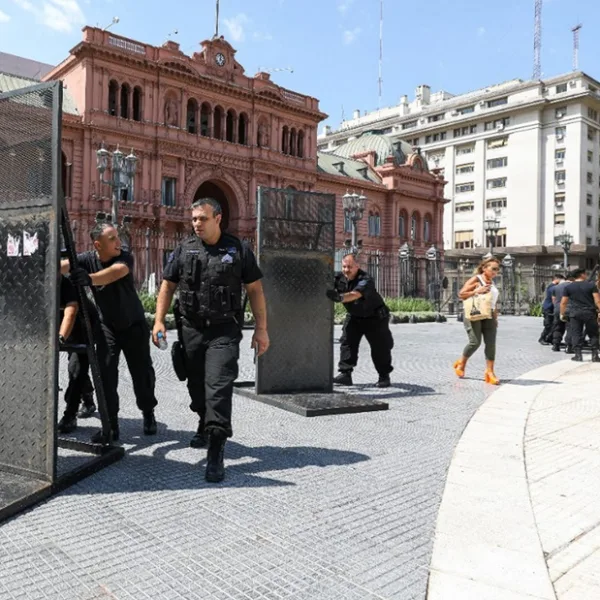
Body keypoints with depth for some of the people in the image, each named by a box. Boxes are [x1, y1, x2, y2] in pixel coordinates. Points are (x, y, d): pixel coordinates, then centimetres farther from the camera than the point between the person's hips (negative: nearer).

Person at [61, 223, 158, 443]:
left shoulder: (125, 258, -20)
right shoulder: (87, 259, -11)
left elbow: (116, 272, -43)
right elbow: (64, 265, -29)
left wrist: (89, 278, -62)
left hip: (134, 325, -1)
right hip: (107, 326, 2)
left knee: (142, 372, 7)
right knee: (105, 374, -9)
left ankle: (148, 414, 30)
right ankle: (110, 425, 1)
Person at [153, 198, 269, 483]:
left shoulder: (238, 250, 0)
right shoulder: (183, 250, 6)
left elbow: (255, 290, 2)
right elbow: (167, 286, 9)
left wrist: (261, 329, -2)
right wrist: (159, 321, -3)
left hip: (224, 331, -3)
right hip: (191, 329, 4)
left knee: (218, 386, -14)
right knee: (196, 385, 15)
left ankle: (215, 453, -11)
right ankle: (205, 425, 44)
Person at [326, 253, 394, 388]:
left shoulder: (365, 280, -31)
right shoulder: (340, 279, -10)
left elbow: (355, 294, -50)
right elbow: (328, 289, -20)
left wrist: (339, 297, -67)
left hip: (375, 317, -5)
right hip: (354, 316, 5)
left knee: (380, 346, -1)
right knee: (347, 342, -5)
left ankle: (384, 376, 15)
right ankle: (345, 374, 0)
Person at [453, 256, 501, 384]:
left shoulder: (492, 283, 16)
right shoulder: (476, 279, -4)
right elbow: (461, 294, -10)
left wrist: (496, 316, 16)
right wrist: (476, 291, -20)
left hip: (488, 317, 6)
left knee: (491, 343, -5)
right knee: (475, 342, -12)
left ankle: (489, 372, -2)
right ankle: (461, 363, 14)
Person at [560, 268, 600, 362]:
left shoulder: (568, 287, 4)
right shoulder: (591, 285, 0)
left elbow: (563, 302, 5)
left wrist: (562, 314, 13)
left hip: (575, 313, 1)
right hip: (589, 312, -1)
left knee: (576, 334, 5)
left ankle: (578, 355, 2)